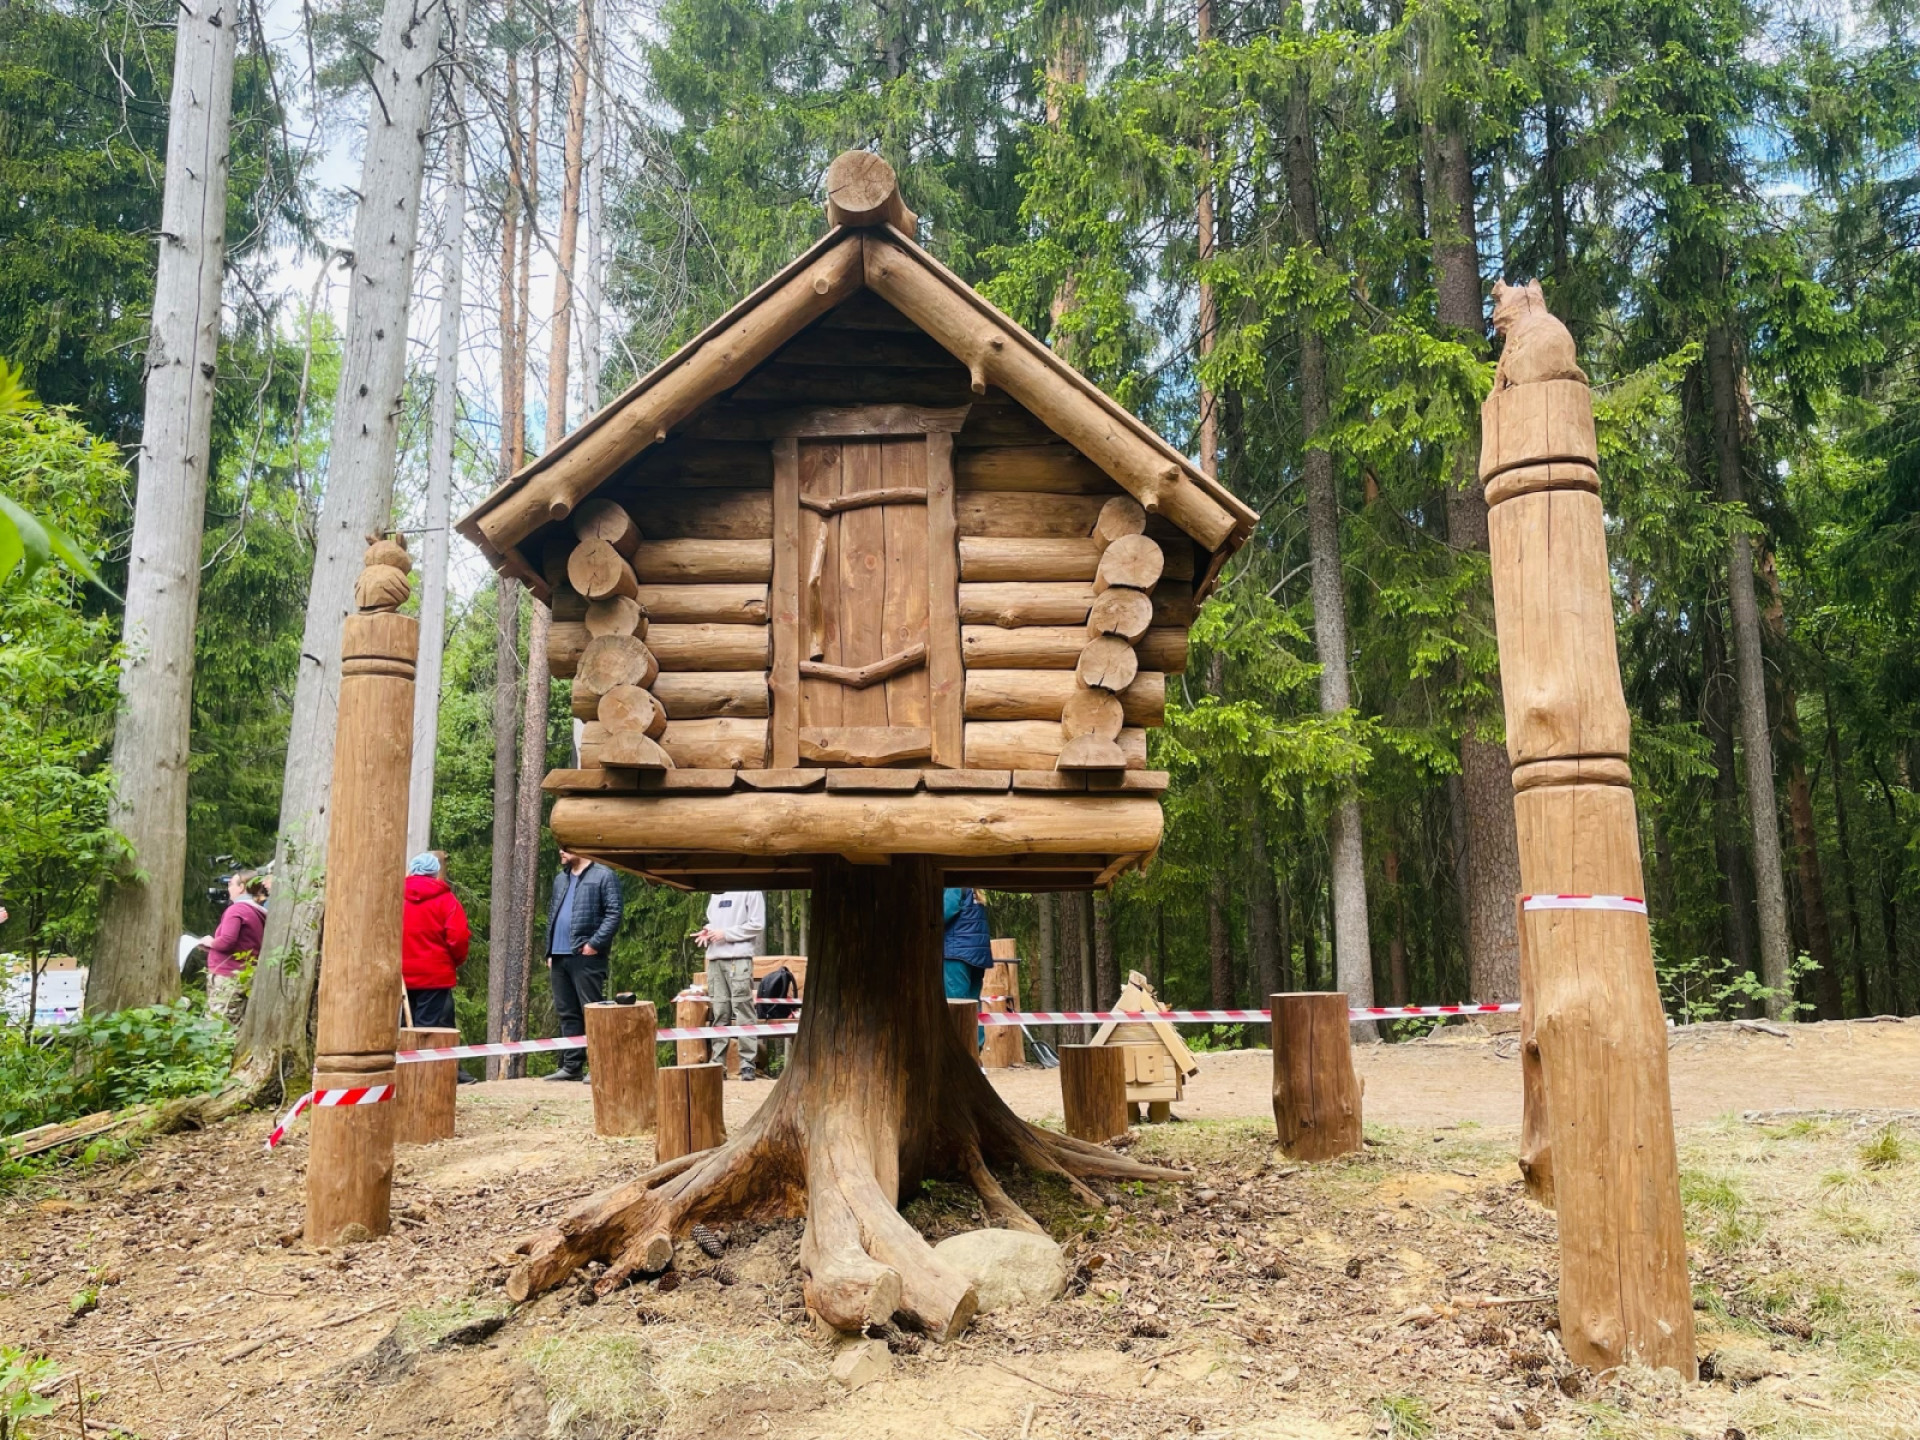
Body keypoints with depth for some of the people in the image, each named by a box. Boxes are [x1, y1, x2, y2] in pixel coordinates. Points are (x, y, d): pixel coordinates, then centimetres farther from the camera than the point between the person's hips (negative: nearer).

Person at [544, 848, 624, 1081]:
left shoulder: (604, 876, -4)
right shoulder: (560, 879, 20)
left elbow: (614, 914, -11)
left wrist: (595, 943, -17)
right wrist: (550, 952, 16)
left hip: (586, 957, -8)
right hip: (559, 957, 8)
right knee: (567, 1013, 11)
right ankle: (571, 1065, 17)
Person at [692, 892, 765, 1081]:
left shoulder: (751, 891, -3)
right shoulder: (716, 894, 18)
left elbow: (757, 924, -8)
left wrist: (726, 933, -12)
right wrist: (708, 930, 4)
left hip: (739, 958, -6)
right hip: (715, 958, 6)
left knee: (743, 1011, -6)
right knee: (718, 1012, 7)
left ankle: (747, 1063, -3)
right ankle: (718, 1062, 11)